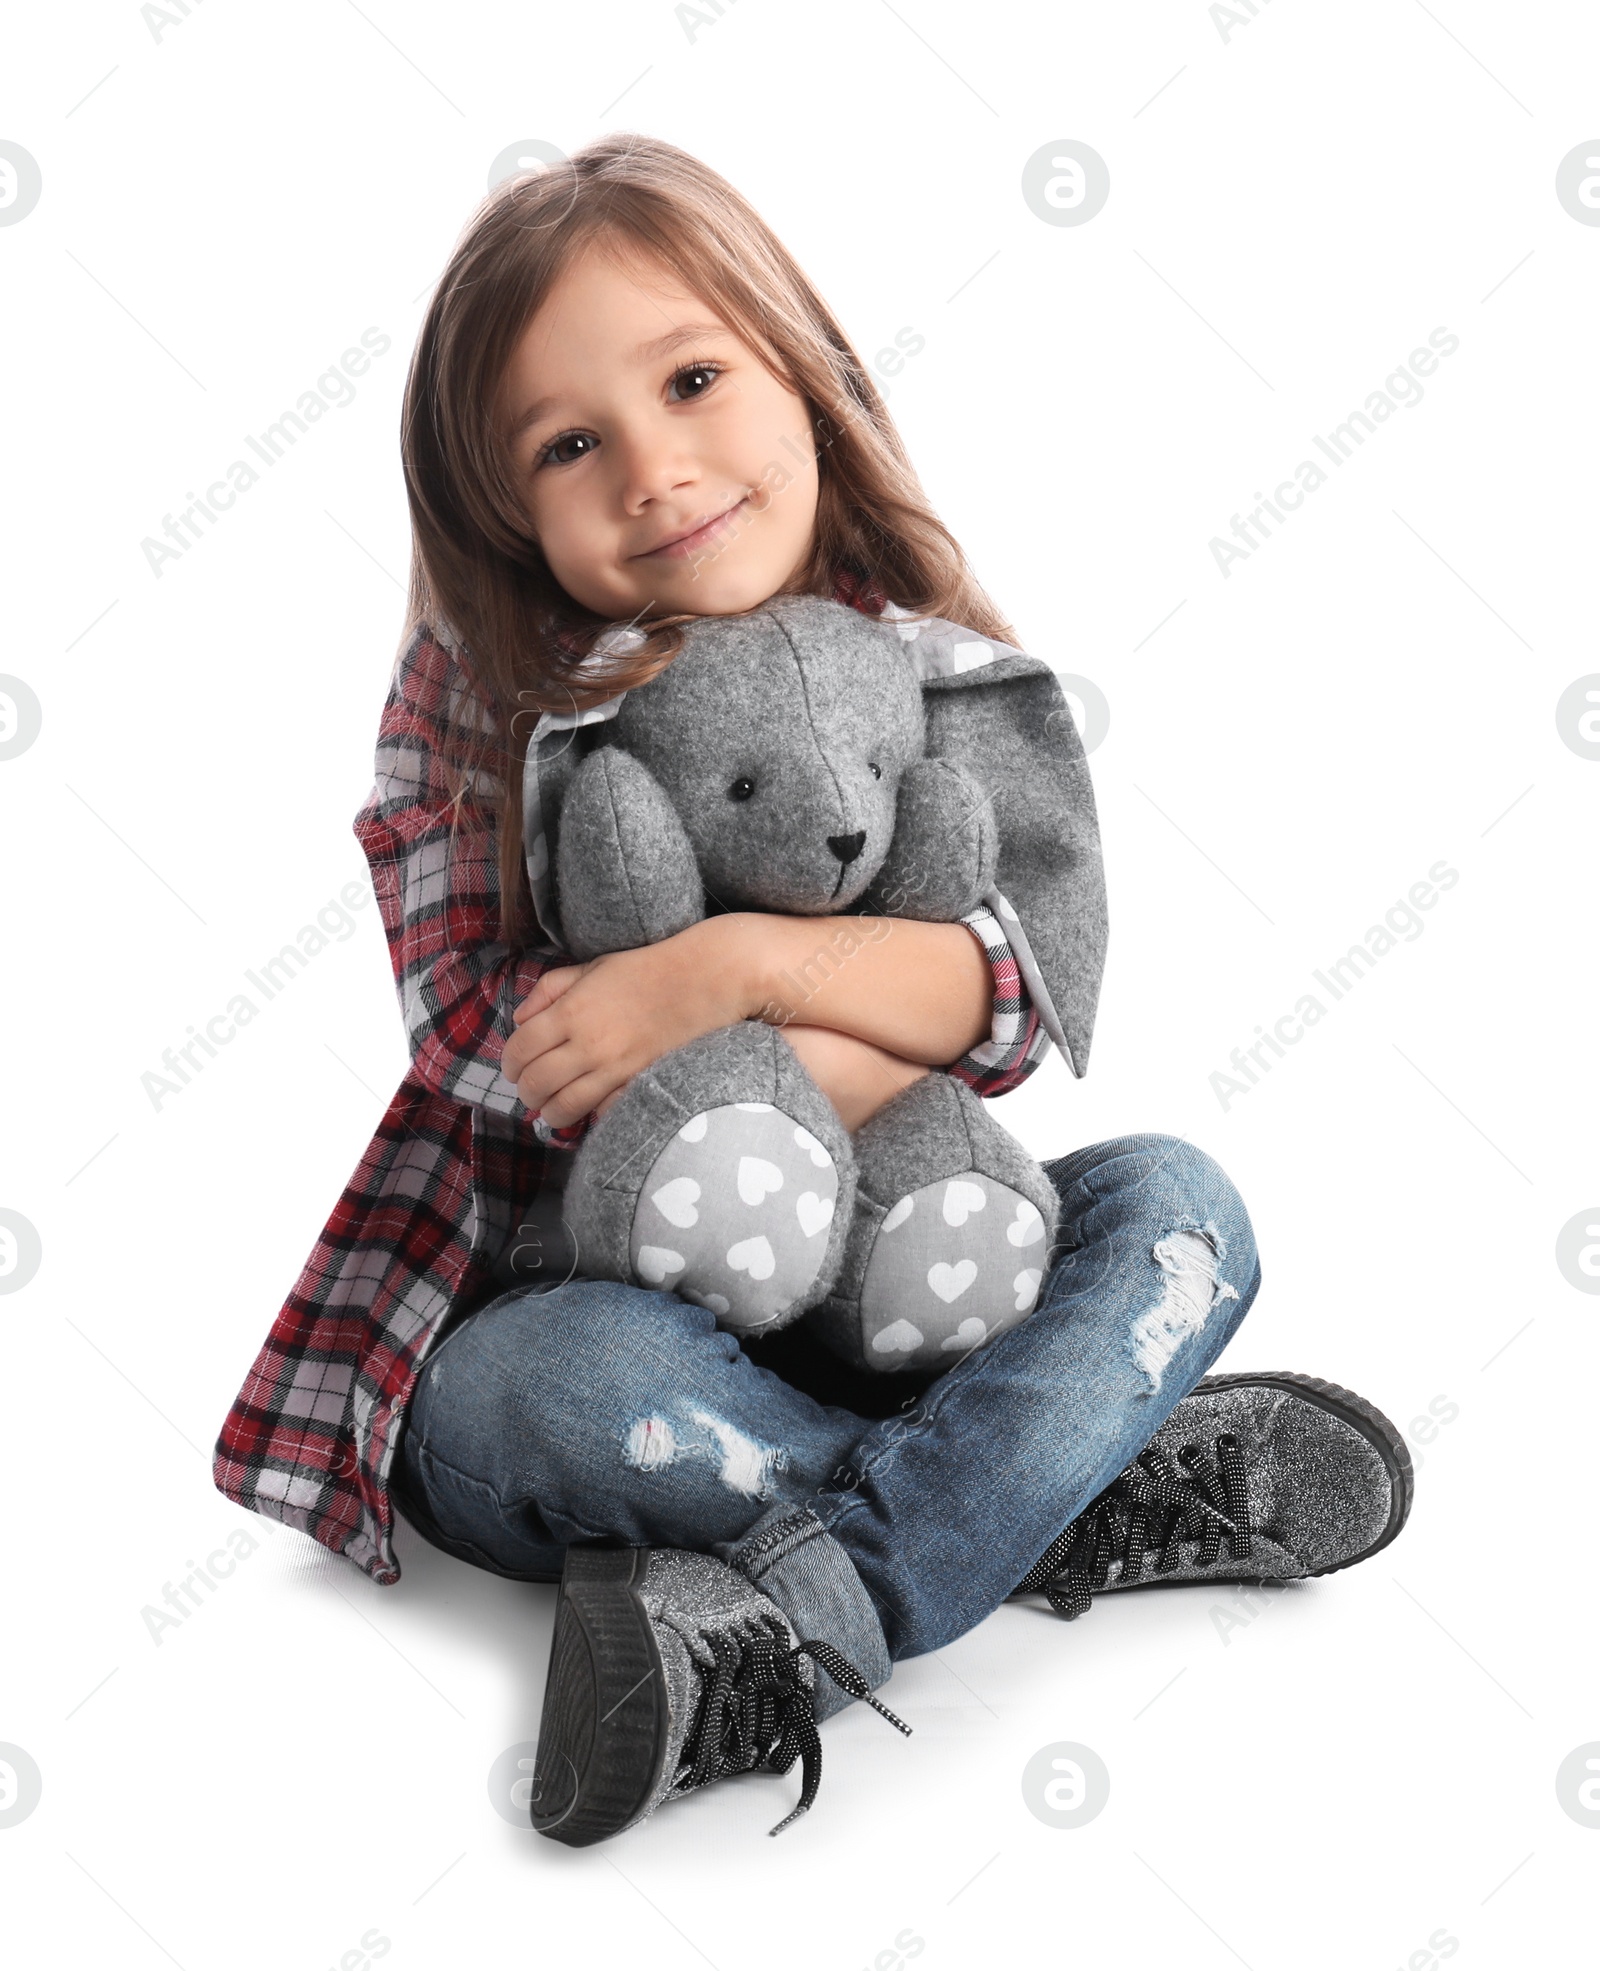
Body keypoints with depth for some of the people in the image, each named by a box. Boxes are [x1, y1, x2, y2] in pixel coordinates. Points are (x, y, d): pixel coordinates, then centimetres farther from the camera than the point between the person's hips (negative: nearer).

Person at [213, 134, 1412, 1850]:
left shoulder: (928, 670, -3)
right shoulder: (478, 690, -7)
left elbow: (1022, 994, -13)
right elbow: (471, 1021, -17)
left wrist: (740, 966, -31)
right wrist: (890, 1037, -22)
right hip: (560, 1299, -2)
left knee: (1176, 1205, -16)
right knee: (583, 1383, -35)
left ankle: (794, 1625, -33)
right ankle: (1079, 1494, -16)